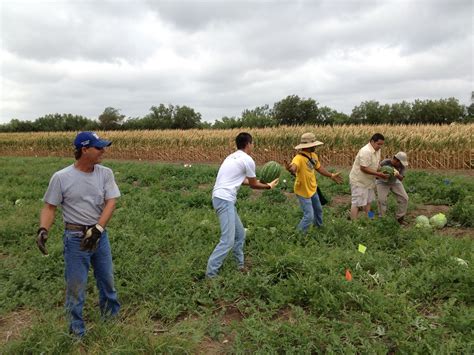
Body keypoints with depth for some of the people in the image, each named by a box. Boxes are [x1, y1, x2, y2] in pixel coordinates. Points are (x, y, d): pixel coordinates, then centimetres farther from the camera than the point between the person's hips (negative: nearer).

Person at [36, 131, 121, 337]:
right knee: (75, 286, 5)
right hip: (75, 237, -3)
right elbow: (49, 207, -5)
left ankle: (112, 316, 41)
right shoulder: (61, 177, -11)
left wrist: (97, 229, -22)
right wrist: (43, 230, -22)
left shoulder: (105, 173, -4)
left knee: (107, 279, 18)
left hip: (100, 234, 3)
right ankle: (77, 331, 24)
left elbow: (110, 203, -11)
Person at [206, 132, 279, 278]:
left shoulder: (233, 157, 18)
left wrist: (257, 180, 38)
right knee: (228, 240, -8)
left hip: (222, 199, 10)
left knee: (240, 234, 19)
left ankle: (240, 266, 31)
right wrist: (269, 186, 20)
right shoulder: (247, 160, -9)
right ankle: (210, 274, -3)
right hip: (225, 200, -10)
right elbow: (253, 185, 4)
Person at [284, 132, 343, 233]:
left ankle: (319, 227, 57)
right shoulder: (299, 158, -32)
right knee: (309, 216, -5)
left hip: (313, 190, 9)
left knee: (318, 210, 28)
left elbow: (319, 167, 13)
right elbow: (293, 167, -55)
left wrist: (331, 175, 21)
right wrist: (290, 169, -79)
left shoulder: (313, 155, -5)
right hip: (303, 192, -9)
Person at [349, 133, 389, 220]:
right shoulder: (366, 151, -26)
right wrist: (378, 174, -26)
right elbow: (363, 168, -28)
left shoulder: (377, 150, 4)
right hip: (359, 181, -10)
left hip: (368, 181, 10)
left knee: (368, 201, 16)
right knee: (357, 203, -5)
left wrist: (381, 172, -3)